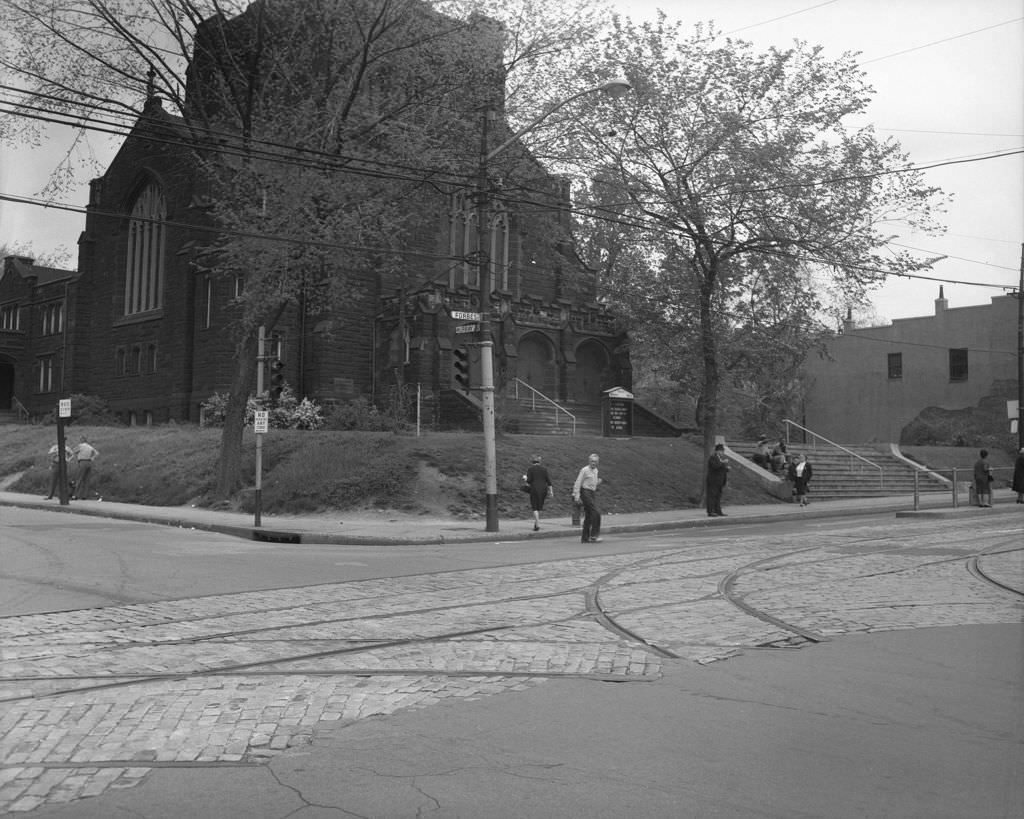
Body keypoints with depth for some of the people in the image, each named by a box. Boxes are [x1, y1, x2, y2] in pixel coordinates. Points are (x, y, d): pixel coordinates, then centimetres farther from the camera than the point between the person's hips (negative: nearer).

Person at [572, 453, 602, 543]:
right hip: (585, 492, -8)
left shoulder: (595, 471, 14)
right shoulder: (584, 470, -8)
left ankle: (585, 538, 11)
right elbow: (578, 483, -11)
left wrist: (598, 482, 4)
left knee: (589, 517, 7)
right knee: (596, 512, -16)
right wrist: (577, 496, -16)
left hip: (593, 493, 8)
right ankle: (594, 535, -12)